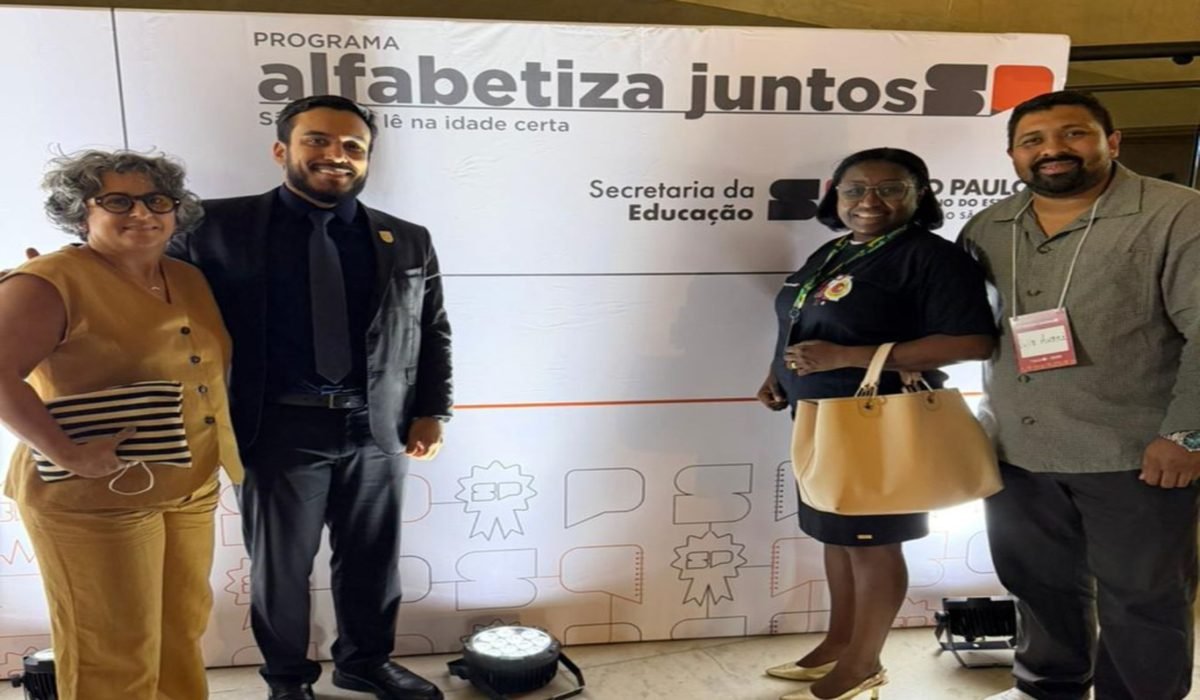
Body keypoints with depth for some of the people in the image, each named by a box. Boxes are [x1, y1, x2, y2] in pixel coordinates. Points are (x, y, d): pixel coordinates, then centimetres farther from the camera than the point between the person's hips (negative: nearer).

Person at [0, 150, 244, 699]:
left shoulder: (191, 280, 9)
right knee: (115, 653, 7)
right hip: (93, 498, -7)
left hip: (191, 488, 7)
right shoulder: (50, 283, -14)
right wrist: (67, 453, -26)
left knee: (184, 626, 20)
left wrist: (220, 442, 6)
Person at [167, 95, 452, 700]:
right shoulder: (217, 228, -3)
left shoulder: (408, 241, 6)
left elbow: (433, 334, 11)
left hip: (376, 427, 3)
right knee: (279, 563, 13)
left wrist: (431, 412, 4)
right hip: (278, 429, -2)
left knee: (372, 557, 16)